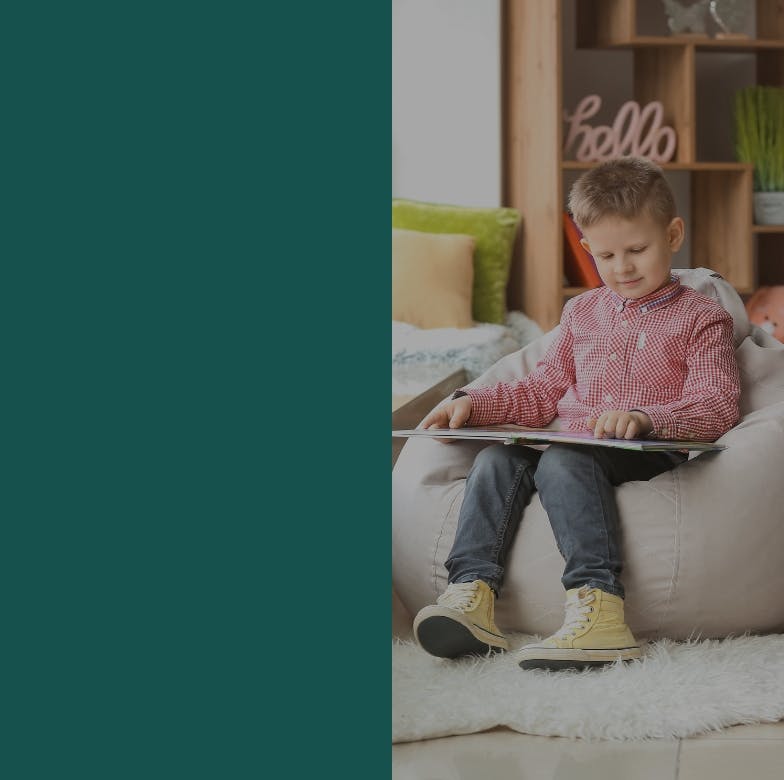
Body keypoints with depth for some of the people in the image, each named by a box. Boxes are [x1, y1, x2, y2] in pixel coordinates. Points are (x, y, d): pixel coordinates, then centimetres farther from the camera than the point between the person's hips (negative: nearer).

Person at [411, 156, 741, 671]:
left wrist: (644, 417, -24)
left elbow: (716, 409, -5)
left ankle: (597, 606, -52)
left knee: (563, 460, -36)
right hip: (569, 439, 6)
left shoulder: (701, 318, 7)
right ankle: (472, 590, -39)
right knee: (498, 458, -24)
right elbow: (543, 392, 28)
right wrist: (475, 402, 10)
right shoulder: (583, 311, 26)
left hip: (648, 452, -6)